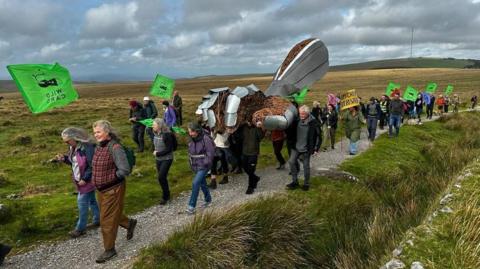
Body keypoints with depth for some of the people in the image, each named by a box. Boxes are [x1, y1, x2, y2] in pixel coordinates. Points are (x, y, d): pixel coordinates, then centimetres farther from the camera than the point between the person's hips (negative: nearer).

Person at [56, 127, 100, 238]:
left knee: (82, 202, -2)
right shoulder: (73, 147, 2)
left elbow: (92, 166, -25)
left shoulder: (87, 147, -26)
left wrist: (85, 179, -22)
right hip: (79, 179, 9)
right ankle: (98, 220, 35)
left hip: (87, 180, -9)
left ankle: (80, 228, 11)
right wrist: (64, 159, -4)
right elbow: (73, 161, 15)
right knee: (91, 200, 19)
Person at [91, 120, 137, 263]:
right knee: (111, 215, 23)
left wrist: (111, 177, -15)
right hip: (101, 189, 8)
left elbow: (125, 170, -28)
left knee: (107, 220, 4)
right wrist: (97, 179, 7)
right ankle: (130, 223, 47)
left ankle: (109, 249, 22)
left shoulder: (115, 148, -23)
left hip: (113, 190, -8)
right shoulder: (99, 146, 2)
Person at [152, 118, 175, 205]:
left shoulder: (167, 135, -20)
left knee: (161, 177, -11)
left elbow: (169, 149, -20)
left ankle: (165, 197, 7)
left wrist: (158, 153, -17)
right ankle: (166, 195, 30)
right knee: (161, 177, 12)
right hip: (158, 159, 7)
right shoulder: (156, 134, 1)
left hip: (167, 159, -7)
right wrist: (155, 151, -1)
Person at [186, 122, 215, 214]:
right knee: (202, 183, 19)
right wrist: (191, 163, 8)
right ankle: (208, 199, 39)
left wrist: (205, 163, -17)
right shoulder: (192, 139, 1)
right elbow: (190, 152, 15)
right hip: (195, 166, 7)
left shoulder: (206, 139, -20)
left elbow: (211, 153, -18)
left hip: (204, 166, -7)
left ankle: (192, 206, -10)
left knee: (195, 183, -16)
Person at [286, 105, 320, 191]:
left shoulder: (313, 123, -10)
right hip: (296, 147, 4)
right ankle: (295, 181, 7)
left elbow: (318, 136, -5)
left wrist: (316, 148, -7)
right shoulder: (297, 121, 2)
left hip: (306, 148, -4)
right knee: (291, 161, -7)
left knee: (306, 166, 5)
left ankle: (306, 184, 20)